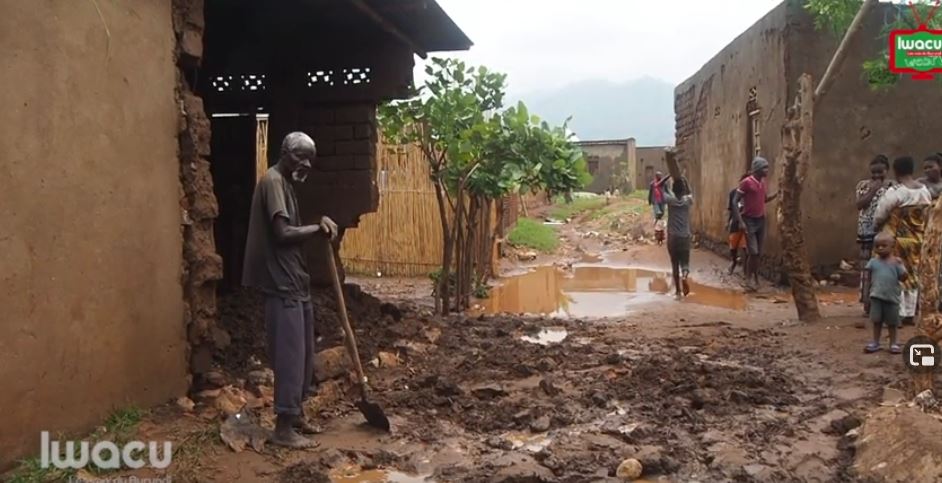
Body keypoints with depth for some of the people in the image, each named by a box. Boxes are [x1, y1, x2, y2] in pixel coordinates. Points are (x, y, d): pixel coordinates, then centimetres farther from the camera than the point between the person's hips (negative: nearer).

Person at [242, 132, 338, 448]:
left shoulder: (286, 183, 17)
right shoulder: (273, 181, -14)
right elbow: (282, 233, -22)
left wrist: (316, 229, 3)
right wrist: (317, 228, -10)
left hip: (295, 280, 10)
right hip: (281, 283, -10)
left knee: (304, 352, 15)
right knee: (290, 354, -6)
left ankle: (296, 415, 27)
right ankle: (283, 428, 2)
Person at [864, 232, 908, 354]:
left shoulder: (896, 262, -3)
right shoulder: (873, 262, 0)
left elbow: (903, 278, -5)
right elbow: (868, 277, 7)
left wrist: (901, 266, -18)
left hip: (892, 297, 0)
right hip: (877, 297, 1)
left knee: (892, 322, 10)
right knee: (877, 320, 7)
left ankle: (893, 343, 22)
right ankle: (875, 342, 16)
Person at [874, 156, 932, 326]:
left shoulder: (895, 192, -18)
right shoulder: (925, 191, 2)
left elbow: (879, 216, -11)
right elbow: (927, 216, 9)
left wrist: (877, 227, 10)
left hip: (896, 240, -6)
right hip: (917, 241, 6)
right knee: (912, 277, 14)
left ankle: (899, 315, 1)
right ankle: (909, 314, 20)